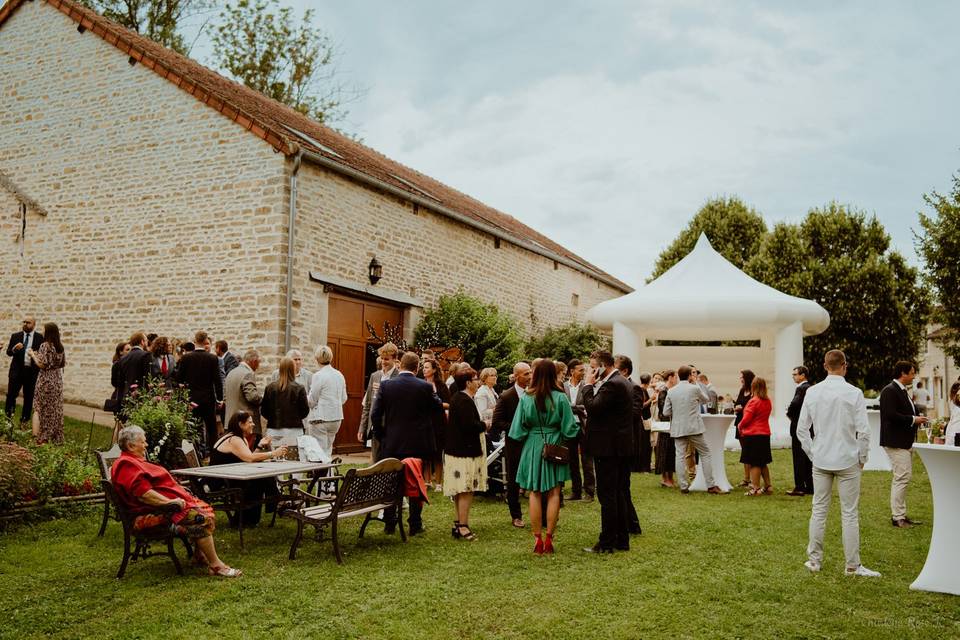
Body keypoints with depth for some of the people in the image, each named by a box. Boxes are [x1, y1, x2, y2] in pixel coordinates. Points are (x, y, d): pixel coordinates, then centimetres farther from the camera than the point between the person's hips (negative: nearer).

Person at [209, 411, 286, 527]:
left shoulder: (240, 439, 14)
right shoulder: (233, 440, -18)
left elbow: (248, 459, 8)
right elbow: (249, 458, -30)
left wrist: (260, 446, 1)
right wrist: (273, 454, -27)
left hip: (227, 480, 10)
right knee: (257, 482, -16)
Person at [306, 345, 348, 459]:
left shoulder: (318, 376, -13)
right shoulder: (339, 375, 6)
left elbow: (311, 401, -8)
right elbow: (344, 398, 13)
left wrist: (303, 395, 11)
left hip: (320, 418, -7)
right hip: (336, 418, 7)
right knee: (328, 451, 17)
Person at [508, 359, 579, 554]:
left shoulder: (526, 397, -7)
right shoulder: (560, 398, -9)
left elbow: (518, 429, -3)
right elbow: (569, 428, -5)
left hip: (533, 447, 1)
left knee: (535, 494, 8)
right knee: (553, 493, 7)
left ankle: (538, 540, 9)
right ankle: (549, 538, 6)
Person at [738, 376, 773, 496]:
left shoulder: (753, 401, -17)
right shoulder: (767, 401, 7)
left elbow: (747, 418, -15)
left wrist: (740, 425, 4)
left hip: (752, 434, -8)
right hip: (765, 433, 8)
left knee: (754, 463, -1)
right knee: (763, 462, 17)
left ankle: (755, 488, 1)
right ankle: (768, 486, 21)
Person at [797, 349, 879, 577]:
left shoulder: (812, 392, -1)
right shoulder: (854, 393, -11)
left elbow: (801, 429, 2)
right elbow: (863, 431, -10)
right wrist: (862, 458, 3)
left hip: (820, 461, 3)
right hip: (848, 461, -3)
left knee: (819, 510, 11)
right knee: (850, 514, 5)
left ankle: (814, 560, 18)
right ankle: (852, 565, 11)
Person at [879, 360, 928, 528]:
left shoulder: (903, 391, 16)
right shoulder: (890, 391, -15)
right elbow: (891, 415, -25)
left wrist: (917, 416, 2)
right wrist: (913, 419, -18)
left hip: (905, 442, 11)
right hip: (896, 442, -11)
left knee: (901, 479, 15)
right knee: (902, 478, -9)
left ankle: (898, 514, 24)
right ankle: (898, 517, -3)